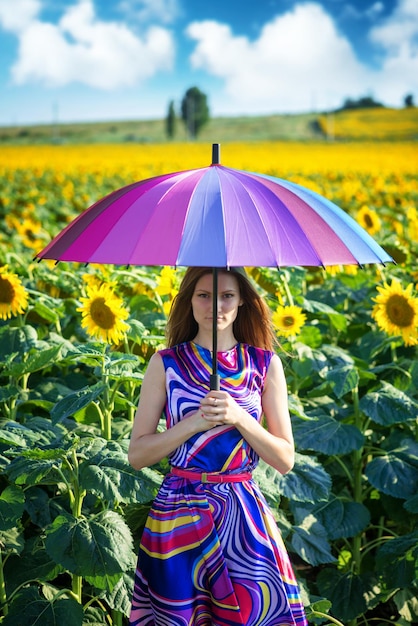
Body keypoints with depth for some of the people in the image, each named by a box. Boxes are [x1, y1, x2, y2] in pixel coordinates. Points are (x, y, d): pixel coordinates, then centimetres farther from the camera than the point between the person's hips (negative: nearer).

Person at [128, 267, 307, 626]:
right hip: (179, 516, -1)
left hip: (244, 516, 1)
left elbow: (286, 460, 0)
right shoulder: (166, 363, 0)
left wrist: (238, 418, -15)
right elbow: (137, 455, -2)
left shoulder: (266, 364, 2)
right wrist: (194, 422, -15)